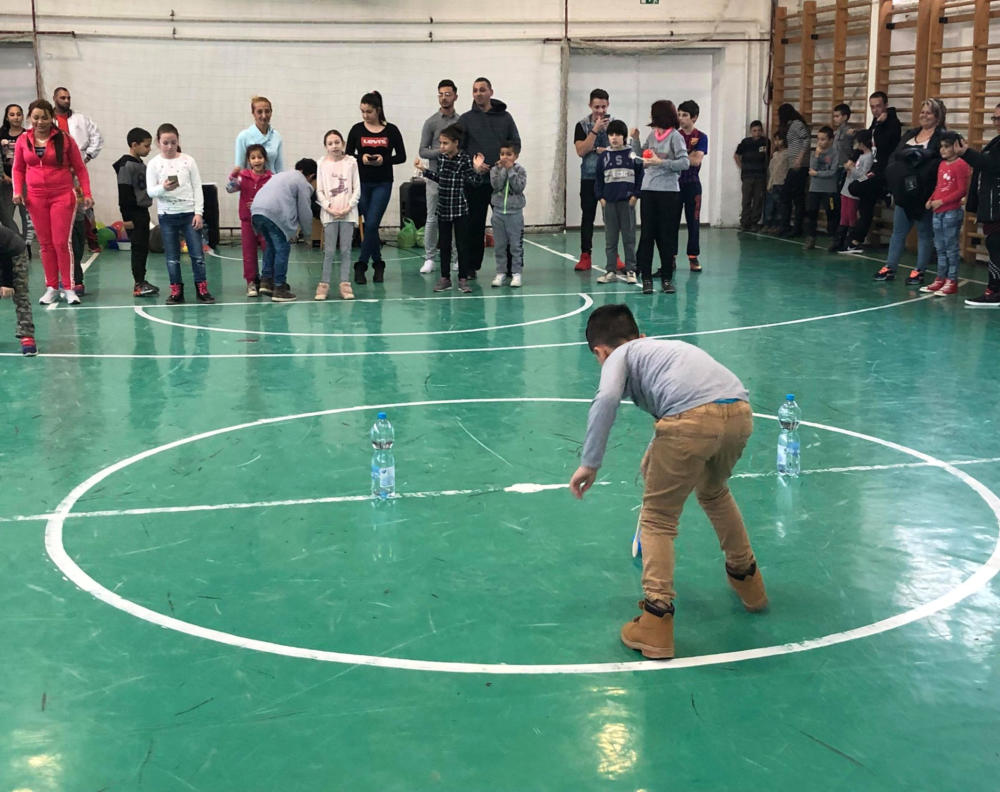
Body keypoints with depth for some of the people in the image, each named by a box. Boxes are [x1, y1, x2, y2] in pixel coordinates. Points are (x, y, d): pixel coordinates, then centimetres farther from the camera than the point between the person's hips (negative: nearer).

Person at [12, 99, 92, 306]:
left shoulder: (64, 139, -3)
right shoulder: (23, 141, 5)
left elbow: (80, 168, 1)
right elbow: (18, 169, 14)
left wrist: (87, 194, -5)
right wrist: (17, 191, -1)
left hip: (62, 196, -3)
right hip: (36, 198, 3)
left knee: (62, 242, -5)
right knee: (45, 243, 7)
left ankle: (68, 288, 2)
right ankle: (51, 288, 15)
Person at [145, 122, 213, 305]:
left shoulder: (188, 160, 2)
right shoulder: (154, 164, 1)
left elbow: (197, 187, 2)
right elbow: (150, 191, -5)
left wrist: (198, 212, -4)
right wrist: (163, 188, -26)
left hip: (189, 213, 0)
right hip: (166, 215, 0)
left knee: (197, 253, -1)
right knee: (172, 257, 5)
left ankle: (202, 289, 8)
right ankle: (176, 291, 14)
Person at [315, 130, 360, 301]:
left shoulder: (351, 162, 3)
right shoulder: (322, 164, 3)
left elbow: (357, 189, 2)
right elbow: (319, 192, 1)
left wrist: (348, 207, -10)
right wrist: (329, 208, -10)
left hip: (348, 213, 1)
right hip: (329, 214, 0)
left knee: (346, 250, 3)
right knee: (329, 251, -1)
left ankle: (345, 284, 7)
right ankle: (324, 284, 5)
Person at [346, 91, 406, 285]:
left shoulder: (391, 130, 0)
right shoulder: (357, 130, 3)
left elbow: (401, 156, 2)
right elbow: (348, 155, 5)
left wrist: (384, 160, -16)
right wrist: (361, 158, -15)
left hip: (382, 183, -1)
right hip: (362, 182, 1)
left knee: (371, 224, -9)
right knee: (370, 224, 2)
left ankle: (361, 266, -2)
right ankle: (378, 264, 16)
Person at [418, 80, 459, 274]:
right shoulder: (431, 123, 1)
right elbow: (423, 151, -2)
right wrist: (441, 151, -17)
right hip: (436, 177, -2)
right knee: (432, 219, 0)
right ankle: (429, 258, 7)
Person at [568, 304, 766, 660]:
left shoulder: (618, 356, 17)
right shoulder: (665, 346, 38)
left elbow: (606, 399, -6)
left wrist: (589, 463, -4)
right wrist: (656, 461, 60)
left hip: (694, 419, -7)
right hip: (741, 413, 7)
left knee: (658, 519, 11)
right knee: (714, 492, 35)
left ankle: (656, 621, 5)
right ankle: (746, 578, 50)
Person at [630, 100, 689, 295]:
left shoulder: (675, 137, -6)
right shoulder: (651, 135, 11)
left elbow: (685, 162, -13)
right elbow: (641, 155, 23)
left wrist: (661, 162, -19)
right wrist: (635, 139, 9)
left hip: (668, 191, -5)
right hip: (648, 190, 5)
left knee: (666, 235, 1)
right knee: (647, 235, 3)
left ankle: (666, 278, 9)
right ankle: (646, 277, 7)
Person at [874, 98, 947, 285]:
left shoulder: (942, 137, -8)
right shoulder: (911, 134, 15)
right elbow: (894, 156, 12)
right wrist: (895, 171, -7)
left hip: (925, 195, -7)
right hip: (904, 192, 7)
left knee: (924, 233, 5)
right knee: (898, 231, 11)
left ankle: (919, 271, 11)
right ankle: (889, 268, 17)